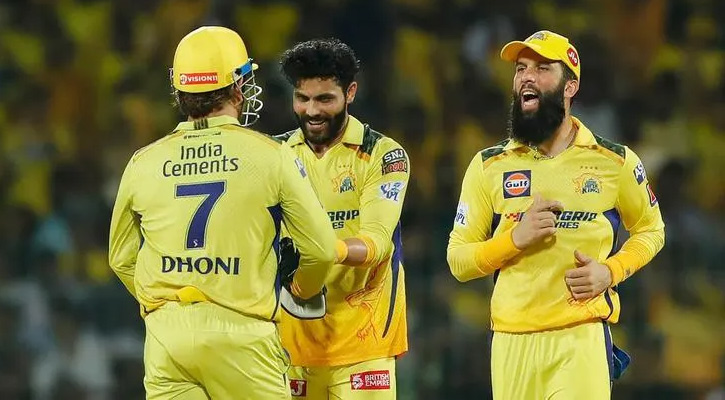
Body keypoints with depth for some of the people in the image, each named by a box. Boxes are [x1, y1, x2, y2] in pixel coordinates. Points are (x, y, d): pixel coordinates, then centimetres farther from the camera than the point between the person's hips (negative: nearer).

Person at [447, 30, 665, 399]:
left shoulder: (614, 162, 5)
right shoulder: (488, 166, 6)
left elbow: (650, 230, 18)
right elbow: (458, 260, 6)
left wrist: (610, 271, -1)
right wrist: (516, 238, -11)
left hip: (582, 340, -2)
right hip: (512, 341, 2)